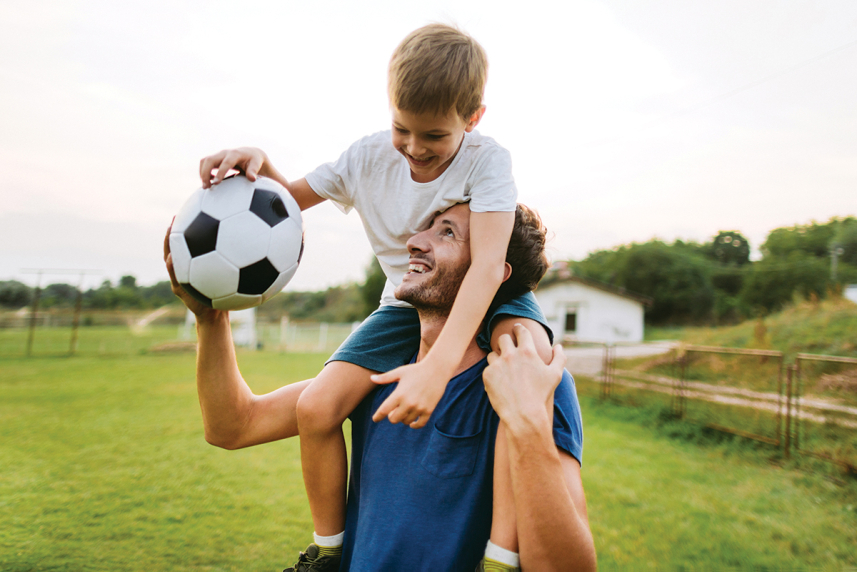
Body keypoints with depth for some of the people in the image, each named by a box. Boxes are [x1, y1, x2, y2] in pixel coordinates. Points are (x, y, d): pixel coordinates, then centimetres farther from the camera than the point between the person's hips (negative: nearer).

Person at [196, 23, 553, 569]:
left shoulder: (487, 160, -20)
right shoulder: (370, 157, -7)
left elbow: (488, 264, -34)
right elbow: (292, 197, 7)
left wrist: (437, 366, -47)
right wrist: (259, 163, -18)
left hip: (484, 299, -2)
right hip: (406, 305, 3)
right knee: (317, 407, -18)